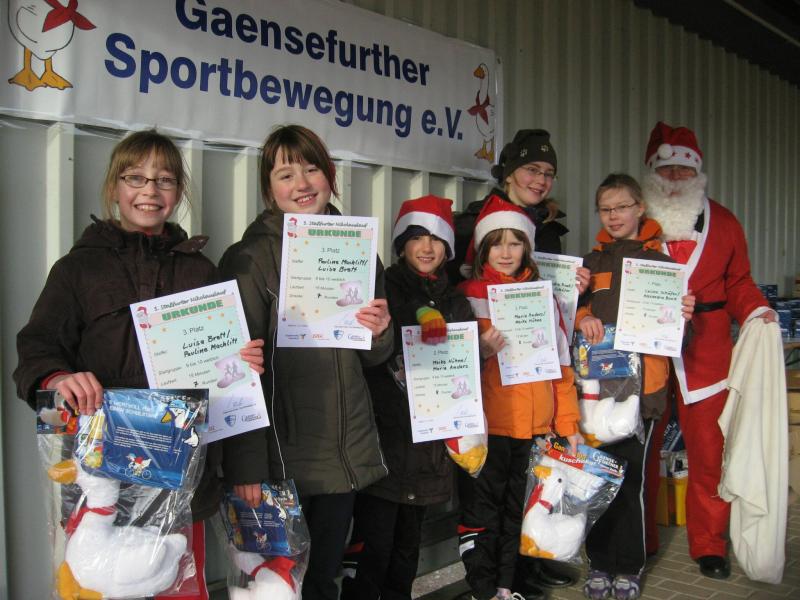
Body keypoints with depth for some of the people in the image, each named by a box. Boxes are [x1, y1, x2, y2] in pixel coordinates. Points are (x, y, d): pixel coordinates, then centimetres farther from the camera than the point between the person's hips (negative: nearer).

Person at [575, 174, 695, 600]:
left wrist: (683, 316, -16)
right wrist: (583, 318, -10)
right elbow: (569, 309, 11)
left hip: (642, 385, -2)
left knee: (630, 476, -1)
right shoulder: (591, 262, 14)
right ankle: (599, 563, 19)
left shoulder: (662, 263, 6)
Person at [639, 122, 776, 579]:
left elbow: (737, 283, 16)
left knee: (709, 450, 4)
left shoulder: (723, 223, 10)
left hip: (705, 353, 1)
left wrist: (756, 311, -2)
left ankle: (710, 546, 21)